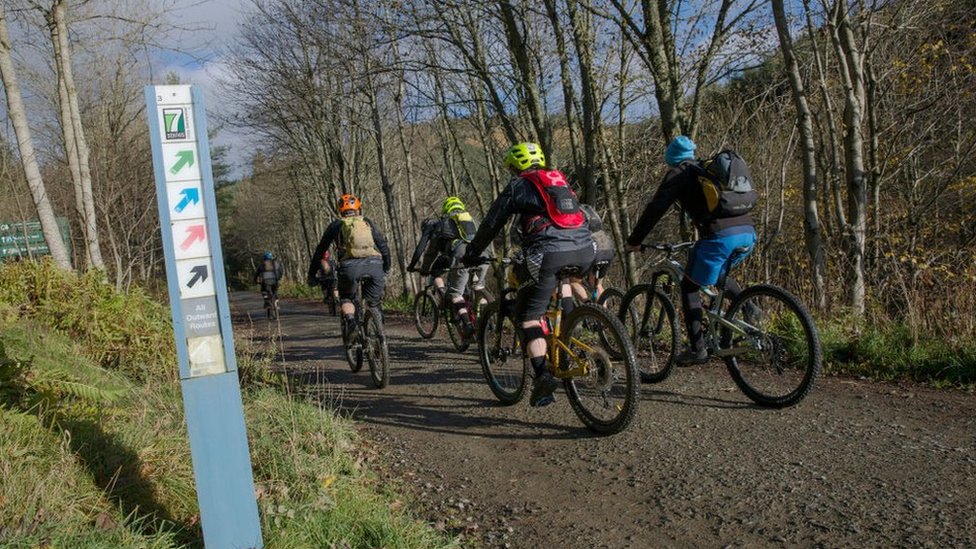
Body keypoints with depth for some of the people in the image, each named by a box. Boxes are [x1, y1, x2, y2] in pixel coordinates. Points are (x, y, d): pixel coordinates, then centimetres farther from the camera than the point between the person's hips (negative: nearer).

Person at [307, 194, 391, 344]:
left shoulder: (335, 225, 23)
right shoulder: (367, 222, 26)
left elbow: (320, 251, 25)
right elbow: (384, 247, 23)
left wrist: (311, 275, 32)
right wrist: (386, 269, 33)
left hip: (350, 266, -1)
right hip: (374, 264, 1)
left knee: (346, 298, 22)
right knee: (373, 303, 19)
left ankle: (350, 319, -6)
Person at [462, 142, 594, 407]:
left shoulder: (517, 186, 10)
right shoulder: (560, 180, 26)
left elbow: (491, 224, 11)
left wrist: (471, 254, 25)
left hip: (548, 255, -6)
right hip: (584, 251, 6)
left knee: (528, 316, 4)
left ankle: (542, 373, -14)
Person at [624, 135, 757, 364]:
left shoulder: (679, 173, 8)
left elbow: (655, 209, 3)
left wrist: (633, 241, 11)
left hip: (721, 236, -7)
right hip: (748, 233, 8)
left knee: (690, 286, 7)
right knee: (718, 273, 34)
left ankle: (697, 349, 5)